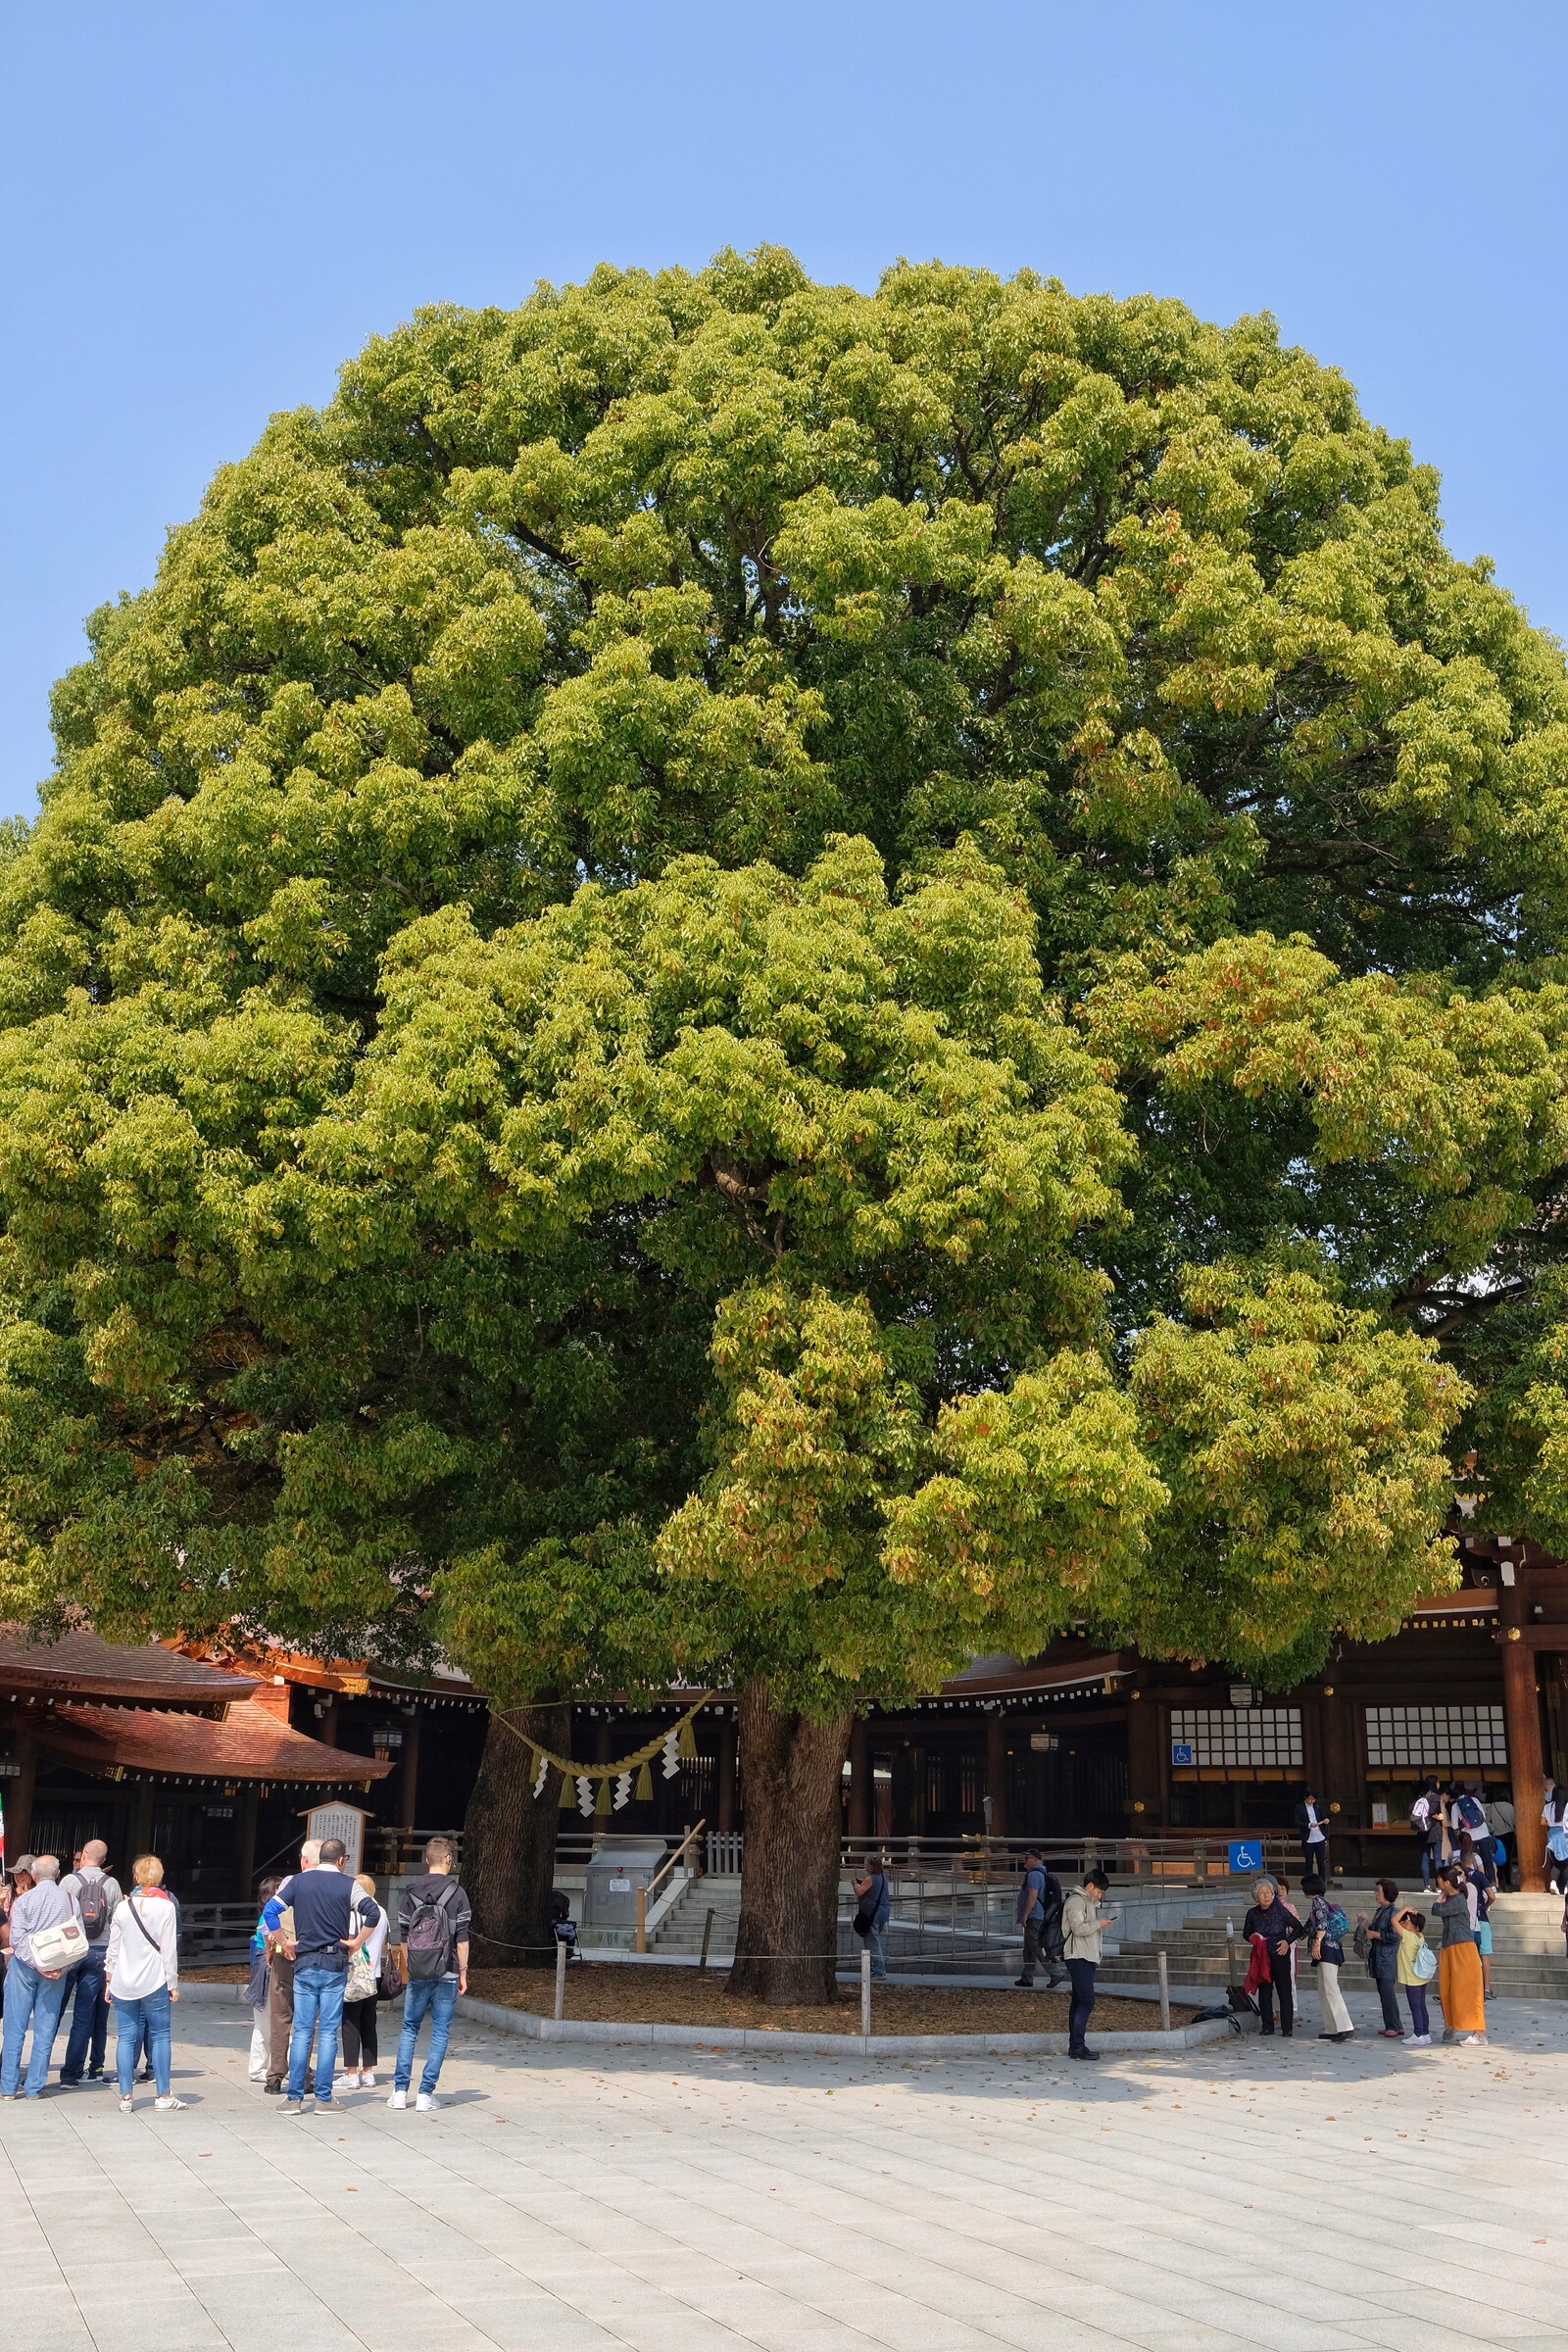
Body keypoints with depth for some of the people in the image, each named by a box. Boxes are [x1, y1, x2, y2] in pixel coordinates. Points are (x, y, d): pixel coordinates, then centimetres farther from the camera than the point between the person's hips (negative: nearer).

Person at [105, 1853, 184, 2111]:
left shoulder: (124, 1906, 3)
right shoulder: (166, 1906, -4)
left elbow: (113, 1948, 7)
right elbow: (169, 1949, -4)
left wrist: (109, 1980, 16)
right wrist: (173, 1983, 3)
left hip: (123, 1983, 3)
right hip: (154, 1982, -2)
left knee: (126, 2036, 6)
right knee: (160, 2035, 4)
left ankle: (126, 2097, 7)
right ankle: (164, 2096, 5)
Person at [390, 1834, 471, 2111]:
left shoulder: (411, 1893, 4)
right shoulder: (457, 1894, -5)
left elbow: (404, 1937, 8)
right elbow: (462, 1938, -5)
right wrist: (463, 1972, 3)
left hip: (417, 1974, 2)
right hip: (446, 1974, -2)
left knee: (409, 2029, 14)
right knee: (440, 2032, 5)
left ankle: (400, 2090, 11)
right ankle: (426, 2093, 3)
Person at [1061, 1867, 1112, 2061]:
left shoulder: (1088, 1901, 21)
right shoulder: (1076, 1901, -11)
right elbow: (1079, 1928, -20)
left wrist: (1100, 1923, 13)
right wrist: (1099, 1923, -11)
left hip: (1087, 1958, 10)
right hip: (1079, 1957, -10)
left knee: (1079, 2001, 9)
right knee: (1087, 2001, -15)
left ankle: (1075, 2045, 10)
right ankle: (1077, 2045, -16)